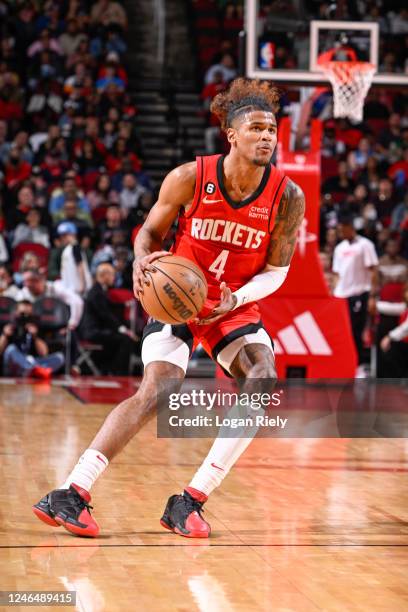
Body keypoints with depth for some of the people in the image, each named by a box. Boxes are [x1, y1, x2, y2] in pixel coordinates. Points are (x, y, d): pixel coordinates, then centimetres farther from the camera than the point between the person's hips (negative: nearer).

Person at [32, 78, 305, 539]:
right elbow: (151, 231, 1)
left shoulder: (287, 196, -12)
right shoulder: (190, 178, -15)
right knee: (156, 392, -21)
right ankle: (72, 494, -19)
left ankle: (189, 502, -14)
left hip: (236, 307, 3)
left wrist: (236, 299, -22)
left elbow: (276, 270, -3)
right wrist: (143, 261, -22)